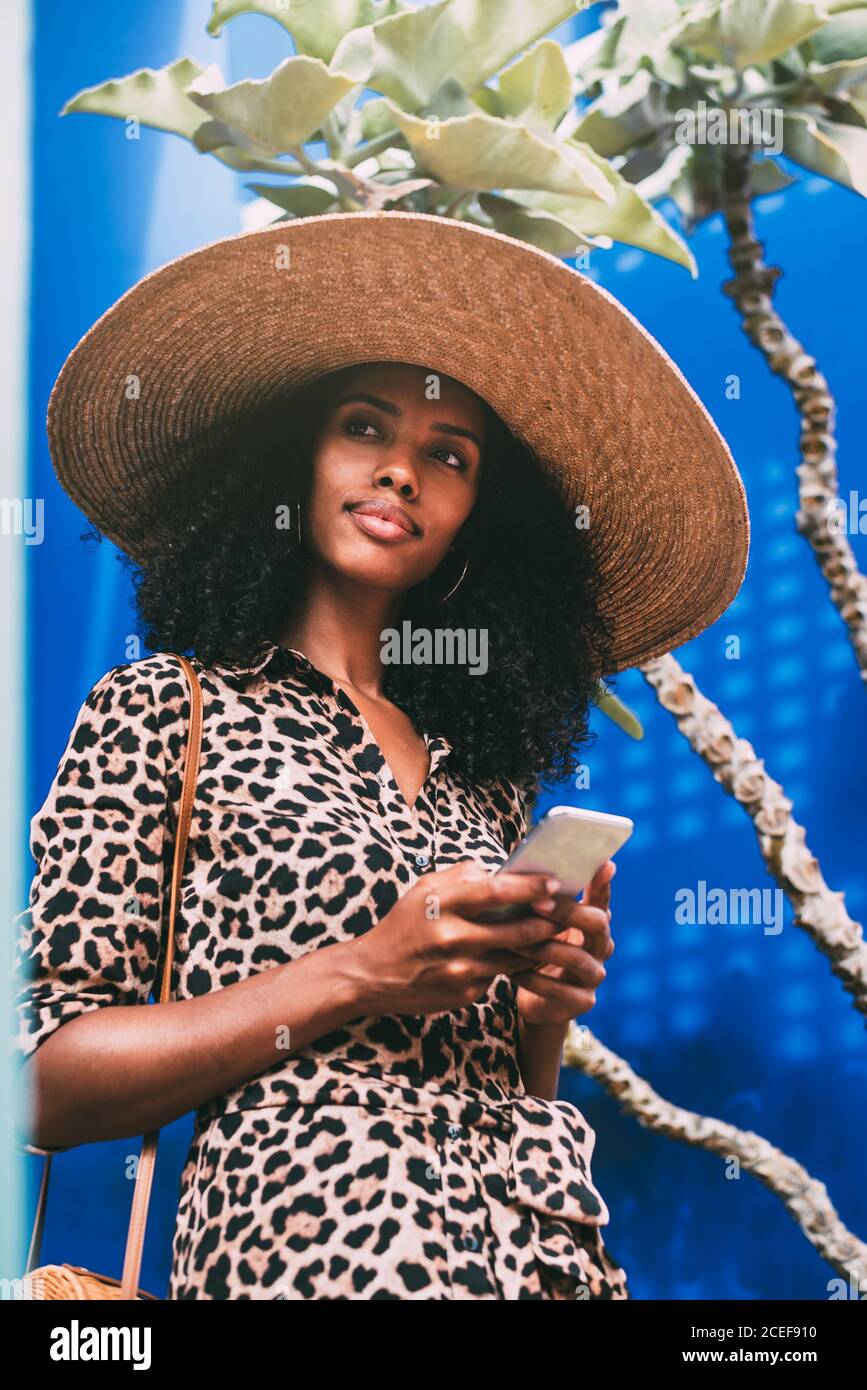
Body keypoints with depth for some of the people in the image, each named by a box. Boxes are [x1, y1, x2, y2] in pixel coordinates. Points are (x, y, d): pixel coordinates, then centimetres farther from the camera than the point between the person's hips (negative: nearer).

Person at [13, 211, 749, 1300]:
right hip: (315, 1240, -3)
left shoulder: (487, 774, 12)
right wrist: (358, 975, -13)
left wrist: (546, 1005, -2)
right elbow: (45, 1085, -7)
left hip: (547, 1239, 4)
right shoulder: (161, 708, 0)